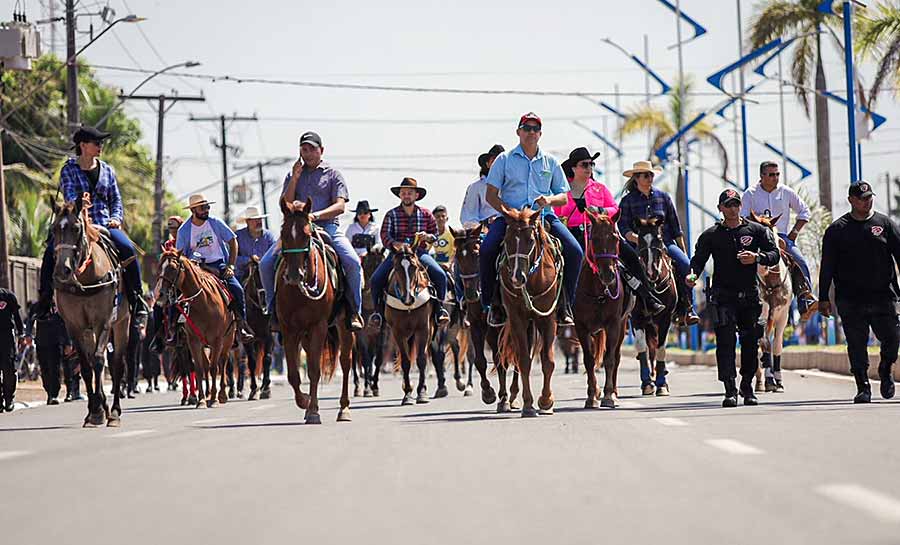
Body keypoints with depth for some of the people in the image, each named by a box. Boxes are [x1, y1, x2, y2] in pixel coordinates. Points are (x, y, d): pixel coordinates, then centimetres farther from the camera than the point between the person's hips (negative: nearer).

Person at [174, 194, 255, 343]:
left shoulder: (216, 223, 1)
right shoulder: (184, 230, 0)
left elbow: (233, 241, 6)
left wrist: (231, 266, -3)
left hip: (218, 264, 1)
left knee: (237, 289, -21)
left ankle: (242, 325, -6)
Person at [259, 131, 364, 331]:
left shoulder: (333, 174, 10)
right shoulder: (293, 175, 19)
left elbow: (340, 206, -3)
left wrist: (316, 215, -20)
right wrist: (295, 178, -3)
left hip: (327, 226, -3)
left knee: (353, 262, -27)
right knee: (266, 263, -16)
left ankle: (354, 310, -13)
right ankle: (274, 308, -2)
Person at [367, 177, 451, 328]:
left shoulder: (425, 214, 8)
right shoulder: (392, 214, 5)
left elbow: (435, 235, 14)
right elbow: (385, 235, -6)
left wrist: (427, 236, -10)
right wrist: (394, 244, -27)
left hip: (419, 252, 0)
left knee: (440, 275, -24)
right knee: (376, 279, -19)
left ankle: (439, 307, -6)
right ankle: (378, 310, 1)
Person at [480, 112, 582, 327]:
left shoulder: (550, 162, 14)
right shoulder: (504, 159, 8)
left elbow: (563, 197, 14)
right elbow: (490, 195, 3)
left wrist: (549, 200, -10)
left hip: (544, 216, 2)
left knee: (575, 252, -19)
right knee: (486, 250, -28)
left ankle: (564, 303, -5)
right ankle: (494, 302, -11)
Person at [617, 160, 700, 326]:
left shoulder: (663, 197, 14)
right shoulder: (627, 201, 7)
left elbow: (675, 227, 16)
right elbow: (623, 227, -3)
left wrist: (683, 251, 14)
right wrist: (638, 239, -21)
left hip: (666, 243, 2)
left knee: (685, 265, -23)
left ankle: (686, 309, -17)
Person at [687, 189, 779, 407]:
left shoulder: (756, 231, 8)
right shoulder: (711, 235, 5)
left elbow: (774, 254, 4)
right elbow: (698, 259, 0)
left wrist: (757, 257, -16)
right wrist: (692, 274, -22)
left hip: (750, 296, 2)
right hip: (723, 296, -2)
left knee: (751, 342, 7)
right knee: (725, 341, -12)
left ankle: (747, 386, 24)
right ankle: (730, 390, -15)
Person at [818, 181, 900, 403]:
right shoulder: (837, 229, 5)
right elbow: (827, 267, 5)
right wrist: (823, 298, 0)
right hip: (850, 300, -1)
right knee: (856, 345, -1)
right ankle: (863, 387, 8)